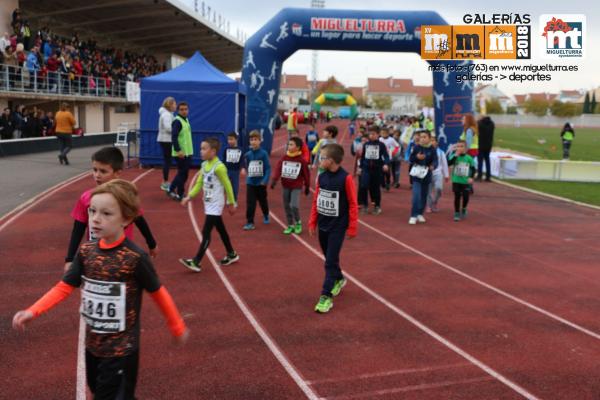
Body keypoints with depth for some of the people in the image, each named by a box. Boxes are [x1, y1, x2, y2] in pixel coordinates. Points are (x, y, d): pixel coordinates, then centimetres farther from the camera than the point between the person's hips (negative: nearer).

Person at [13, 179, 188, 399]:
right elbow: (64, 287, -1)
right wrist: (32, 312, -15)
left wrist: (177, 328, 1)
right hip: (93, 346, 6)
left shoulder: (135, 258, -20)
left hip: (121, 350, -6)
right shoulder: (86, 251, -4)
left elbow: (158, 293, -9)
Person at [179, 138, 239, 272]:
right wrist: (189, 197, -1)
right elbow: (199, 183, 9)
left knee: (206, 232, -9)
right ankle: (232, 255, 33)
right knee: (221, 230, 19)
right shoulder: (204, 165, 5)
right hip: (209, 204, 9)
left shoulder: (219, 167, -20)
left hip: (215, 206, -9)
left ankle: (196, 262, -8)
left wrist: (231, 203, -8)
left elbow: (227, 186, -14)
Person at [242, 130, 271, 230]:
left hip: (261, 183, -1)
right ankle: (250, 222, -1)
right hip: (250, 183, 1)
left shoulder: (263, 154, -11)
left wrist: (265, 180, -21)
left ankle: (266, 216, 42)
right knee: (250, 203, -5)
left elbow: (268, 168, -13)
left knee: (263, 201, 17)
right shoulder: (247, 154, -2)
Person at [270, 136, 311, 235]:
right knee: (287, 206, 9)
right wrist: (274, 180, -24)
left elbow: (306, 174, -2)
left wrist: (307, 187, 4)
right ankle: (290, 225, 22)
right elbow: (278, 169, -9)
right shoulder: (284, 158, -1)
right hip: (286, 186, 4)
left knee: (294, 206, -16)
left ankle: (298, 223, 10)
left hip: (296, 187, -4)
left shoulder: (302, 160, -9)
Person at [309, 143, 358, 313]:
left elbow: (353, 204, -11)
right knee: (329, 258, 19)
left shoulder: (345, 178, -16)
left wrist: (352, 227, -10)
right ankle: (339, 279, 44)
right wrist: (312, 222, 9)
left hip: (337, 226, -6)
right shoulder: (321, 177, 1)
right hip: (323, 225, 6)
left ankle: (326, 296, -3)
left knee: (331, 261, -7)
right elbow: (316, 200, 9)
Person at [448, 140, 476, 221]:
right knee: (457, 197, 3)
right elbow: (449, 163, -20)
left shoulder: (469, 158, -1)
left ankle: (464, 209, 23)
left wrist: (471, 177, -6)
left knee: (465, 196, -6)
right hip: (456, 181, 0)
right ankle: (457, 213, 15)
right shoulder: (454, 156, -2)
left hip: (466, 182, 0)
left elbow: (473, 168, 6)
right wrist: (456, 155, -21)